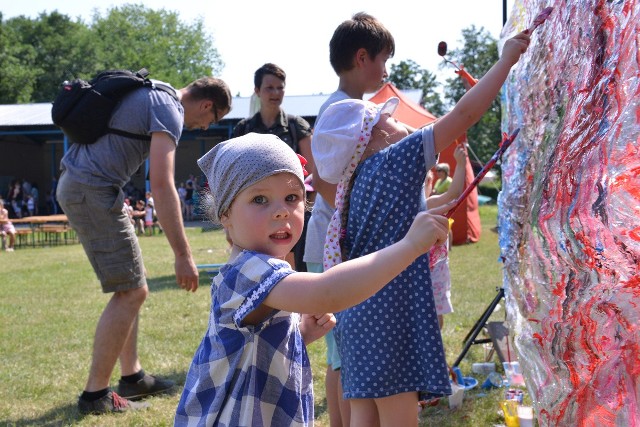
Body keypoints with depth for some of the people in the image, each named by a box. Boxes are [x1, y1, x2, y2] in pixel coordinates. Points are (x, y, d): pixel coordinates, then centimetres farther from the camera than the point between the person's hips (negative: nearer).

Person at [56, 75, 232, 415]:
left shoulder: (150, 94, 19)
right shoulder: (169, 109, -12)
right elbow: (161, 185, -21)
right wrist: (183, 255, -21)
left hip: (74, 183, 10)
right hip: (93, 190, -10)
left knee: (130, 286, 15)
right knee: (131, 292, -6)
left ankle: (132, 377, 20)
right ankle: (95, 394, 0)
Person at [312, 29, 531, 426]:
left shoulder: (359, 182, 16)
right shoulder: (398, 159, -7)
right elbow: (465, 113, -8)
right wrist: (507, 59, -1)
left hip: (360, 313, 9)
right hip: (390, 314, -9)